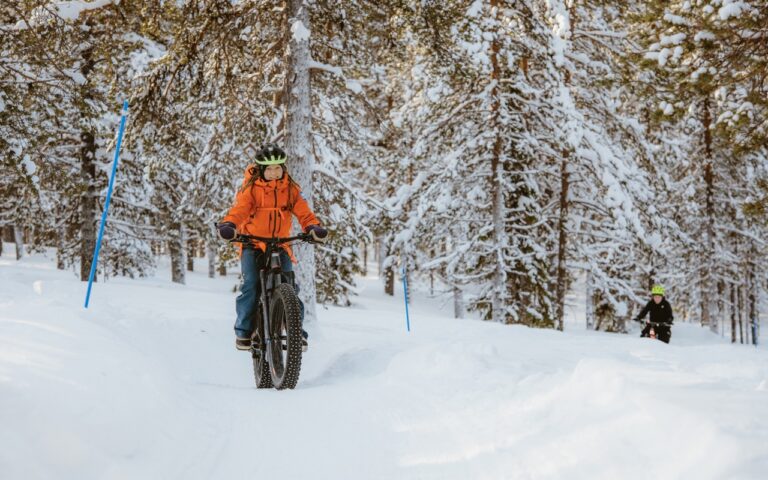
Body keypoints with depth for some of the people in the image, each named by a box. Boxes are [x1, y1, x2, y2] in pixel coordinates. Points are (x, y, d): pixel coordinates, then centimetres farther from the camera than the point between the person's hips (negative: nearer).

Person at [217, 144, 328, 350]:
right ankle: (243, 331, -3)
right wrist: (228, 225, -39)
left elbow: (303, 211, -5)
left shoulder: (290, 188, 3)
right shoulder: (251, 188, -5)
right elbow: (239, 209, -19)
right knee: (250, 285, -16)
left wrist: (314, 227, -26)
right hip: (253, 245, -2)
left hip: (280, 245, 2)